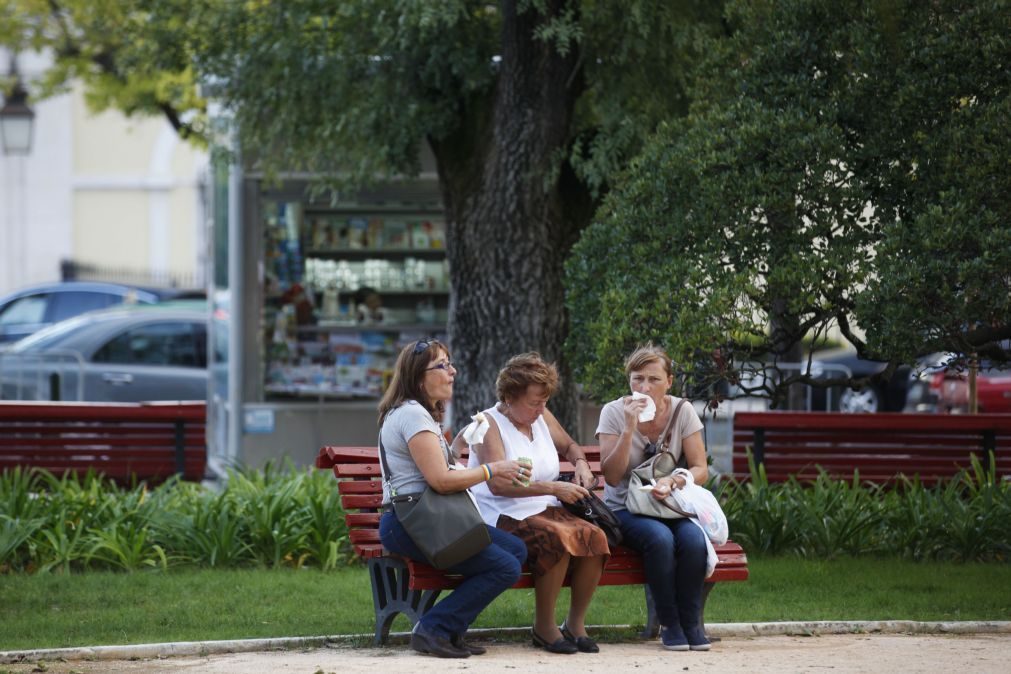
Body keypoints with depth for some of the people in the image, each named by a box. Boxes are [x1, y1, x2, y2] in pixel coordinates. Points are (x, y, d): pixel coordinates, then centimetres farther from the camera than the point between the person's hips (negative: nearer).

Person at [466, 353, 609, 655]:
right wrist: (554, 488, -24)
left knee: (593, 536, -22)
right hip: (502, 517, -7)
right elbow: (498, 483, -21)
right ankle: (544, 626, -19)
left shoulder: (542, 417, 14)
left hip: (544, 511, 7)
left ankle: (576, 623, -8)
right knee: (557, 537, -34)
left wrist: (581, 463, 10)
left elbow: (568, 445, 35)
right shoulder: (489, 424, -8)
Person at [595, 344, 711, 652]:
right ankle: (669, 624, -20)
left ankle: (691, 622, -15)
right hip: (626, 509, -2)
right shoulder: (614, 413, -7)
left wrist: (673, 482, -23)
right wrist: (629, 428, -24)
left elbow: (700, 470, -2)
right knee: (660, 538, -35)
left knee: (694, 539, -31)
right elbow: (611, 477, -14)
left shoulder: (682, 412, -1)